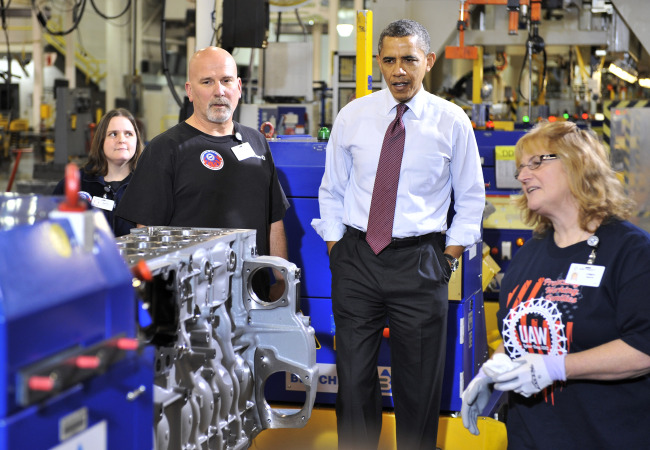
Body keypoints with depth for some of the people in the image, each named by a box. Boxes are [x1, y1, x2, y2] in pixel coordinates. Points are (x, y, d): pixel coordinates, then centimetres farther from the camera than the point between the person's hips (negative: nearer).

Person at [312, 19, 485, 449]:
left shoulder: (452, 121, -2)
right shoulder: (352, 117, 3)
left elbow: (471, 198, 6)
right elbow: (332, 191, 12)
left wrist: (449, 257, 0)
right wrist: (336, 249, 5)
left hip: (419, 262, -1)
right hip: (356, 259, 2)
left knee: (420, 383, 7)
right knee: (354, 377, 7)